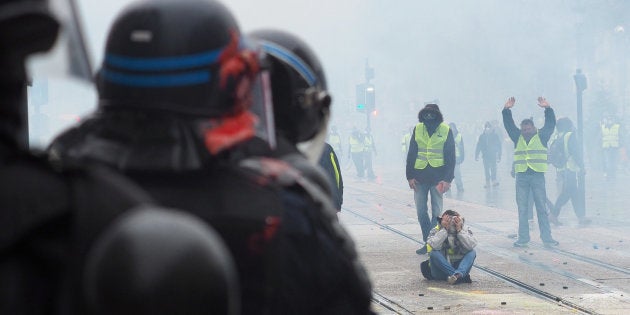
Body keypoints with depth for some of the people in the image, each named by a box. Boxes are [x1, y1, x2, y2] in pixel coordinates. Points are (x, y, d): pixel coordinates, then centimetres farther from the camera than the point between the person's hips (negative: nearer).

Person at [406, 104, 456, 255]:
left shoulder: (446, 130, -3)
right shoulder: (417, 129, 4)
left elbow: (450, 157, -2)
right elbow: (411, 154, 7)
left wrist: (448, 178, -8)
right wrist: (410, 176, 1)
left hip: (438, 177, -3)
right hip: (420, 176, 3)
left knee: (437, 212, 0)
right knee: (421, 212, 6)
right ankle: (428, 242, 16)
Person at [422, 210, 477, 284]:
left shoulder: (464, 230, 0)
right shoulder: (436, 230, -5)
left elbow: (471, 246, -19)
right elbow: (434, 245, -26)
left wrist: (459, 230, -22)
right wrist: (444, 230, -24)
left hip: (458, 266, 2)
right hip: (440, 271, -1)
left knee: (472, 252, -19)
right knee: (434, 253, -29)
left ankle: (459, 275, -47)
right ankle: (463, 276, -38)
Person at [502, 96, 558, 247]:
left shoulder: (541, 137, 5)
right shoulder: (518, 137, 11)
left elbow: (550, 124, -3)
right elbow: (508, 124, 5)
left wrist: (548, 109, -16)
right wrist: (506, 110, -8)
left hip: (538, 175, -2)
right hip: (521, 177, 2)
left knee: (542, 208, 1)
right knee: (522, 209, 4)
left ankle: (546, 238, 4)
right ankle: (523, 238, 8)